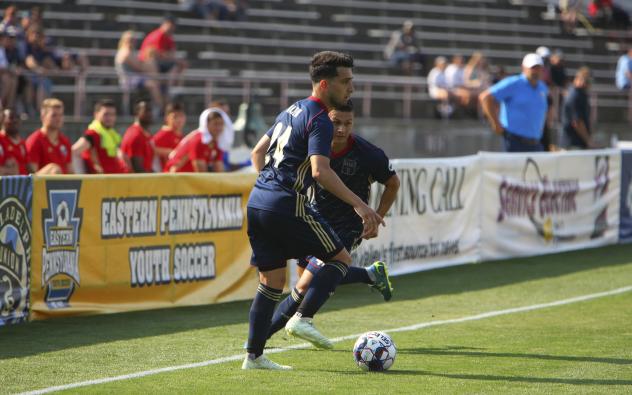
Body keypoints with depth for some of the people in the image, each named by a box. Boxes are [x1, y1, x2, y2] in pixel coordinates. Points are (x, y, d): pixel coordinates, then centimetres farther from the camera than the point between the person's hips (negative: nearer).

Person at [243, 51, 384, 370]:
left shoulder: (291, 111, 19)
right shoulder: (319, 120, -10)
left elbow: (257, 153, 27)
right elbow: (320, 171, -23)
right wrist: (359, 205, -25)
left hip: (257, 202, 9)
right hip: (286, 205, -9)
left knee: (271, 280, 13)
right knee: (340, 258, 4)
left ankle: (254, 356, 11)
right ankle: (303, 318, -9)